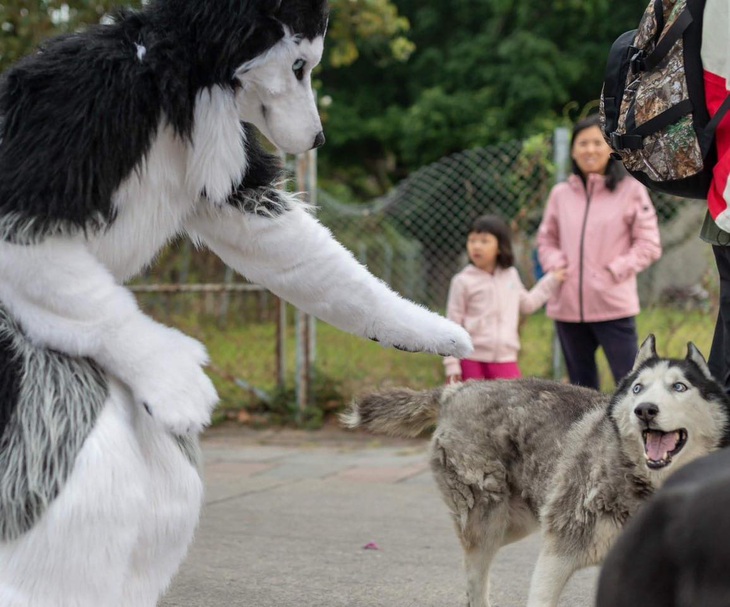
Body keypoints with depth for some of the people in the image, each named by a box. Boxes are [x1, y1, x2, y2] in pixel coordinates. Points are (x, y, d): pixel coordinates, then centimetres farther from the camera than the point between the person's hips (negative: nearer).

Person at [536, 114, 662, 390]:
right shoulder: (561, 193, 8)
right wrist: (556, 264, -1)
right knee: (580, 386, 13)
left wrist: (616, 270, -11)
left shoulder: (631, 189, -2)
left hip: (614, 305, -4)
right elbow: (546, 240, 18)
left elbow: (649, 245, -1)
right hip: (567, 306, 4)